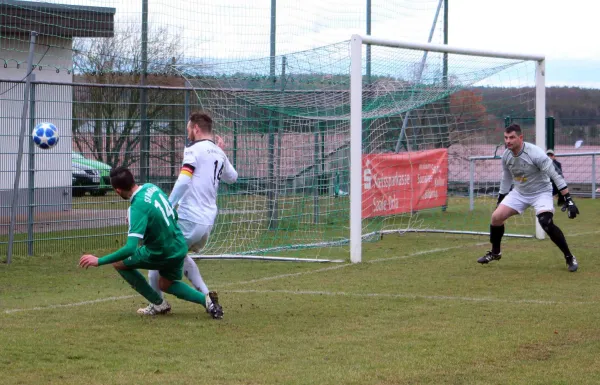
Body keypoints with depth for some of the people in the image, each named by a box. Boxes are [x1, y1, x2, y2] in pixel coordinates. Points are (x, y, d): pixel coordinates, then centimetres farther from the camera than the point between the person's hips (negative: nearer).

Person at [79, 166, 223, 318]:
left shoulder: (138, 207, -29)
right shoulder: (151, 187, -5)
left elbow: (130, 248, -35)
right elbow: (174, 215, 9)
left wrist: (99, 261, -30)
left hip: (162, 253, -8)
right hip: (180, 247, 8)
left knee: (119, 263, 8)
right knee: (165, 284, 31)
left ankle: (158, 304, 12)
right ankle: (206, 300, 11)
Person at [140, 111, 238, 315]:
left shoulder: (194, 150, -10)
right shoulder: (218, 153, 13)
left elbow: (183, 181, -22)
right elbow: (232, 177, 31)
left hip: (189, 220, -8)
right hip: (208, 220, 8)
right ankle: (206, 296, 14)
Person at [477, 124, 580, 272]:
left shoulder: (535, 153, -27)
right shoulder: (506, 156, -8)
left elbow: (555, 176, -25)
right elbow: (506, 179, 11)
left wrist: (568, 200, -29)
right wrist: (500, 200, 18)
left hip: (541, 192, -6)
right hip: (519, 192, 6)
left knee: (546, 222, -29)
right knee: (496, 216, -4)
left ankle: (569, 258, -13)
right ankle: (495, 253, 22)